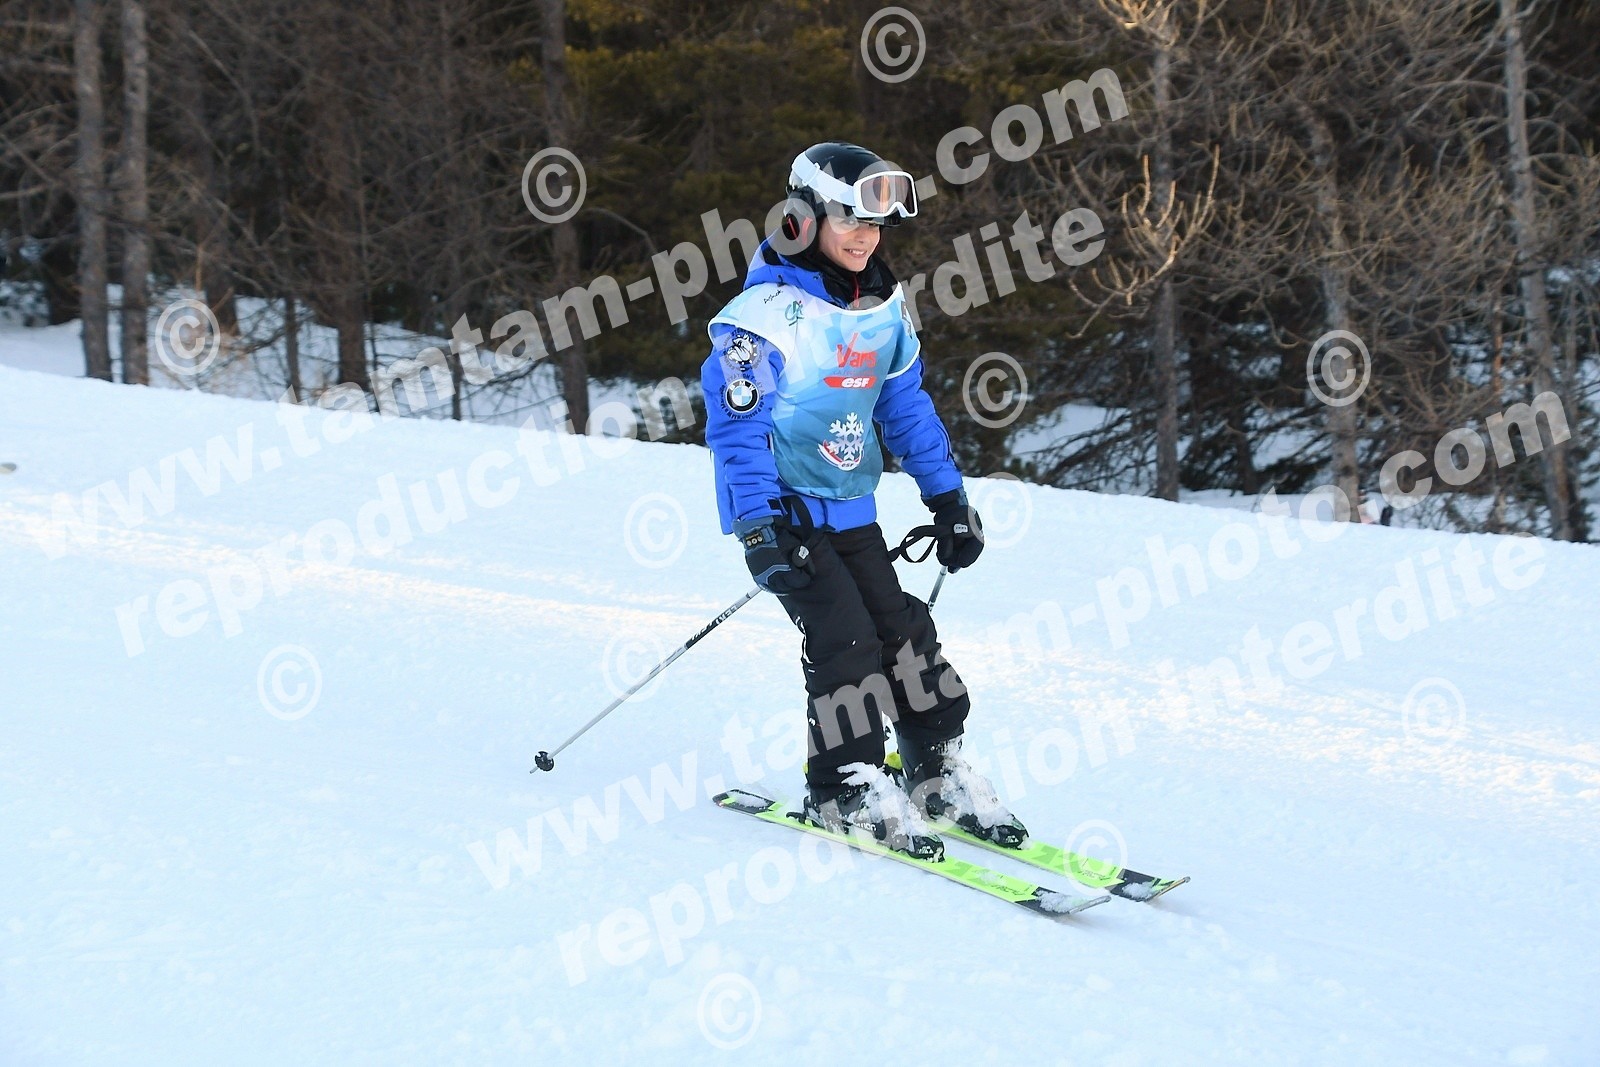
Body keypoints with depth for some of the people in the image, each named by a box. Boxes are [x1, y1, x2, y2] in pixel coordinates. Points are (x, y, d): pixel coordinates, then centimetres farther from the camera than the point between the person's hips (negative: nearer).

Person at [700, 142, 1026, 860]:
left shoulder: (884, 309, 6)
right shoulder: (768, 313, -17)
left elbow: (906, 406, 17)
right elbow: (736, 426, -19)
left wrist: (947, 497, 14)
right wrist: (760, 526, -27)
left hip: (851, 511, 7)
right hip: (782, 512, -7)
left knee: (903, 630, 5)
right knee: (844, 639, -15)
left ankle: (938, 774, 17)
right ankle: (845, 793, -4)